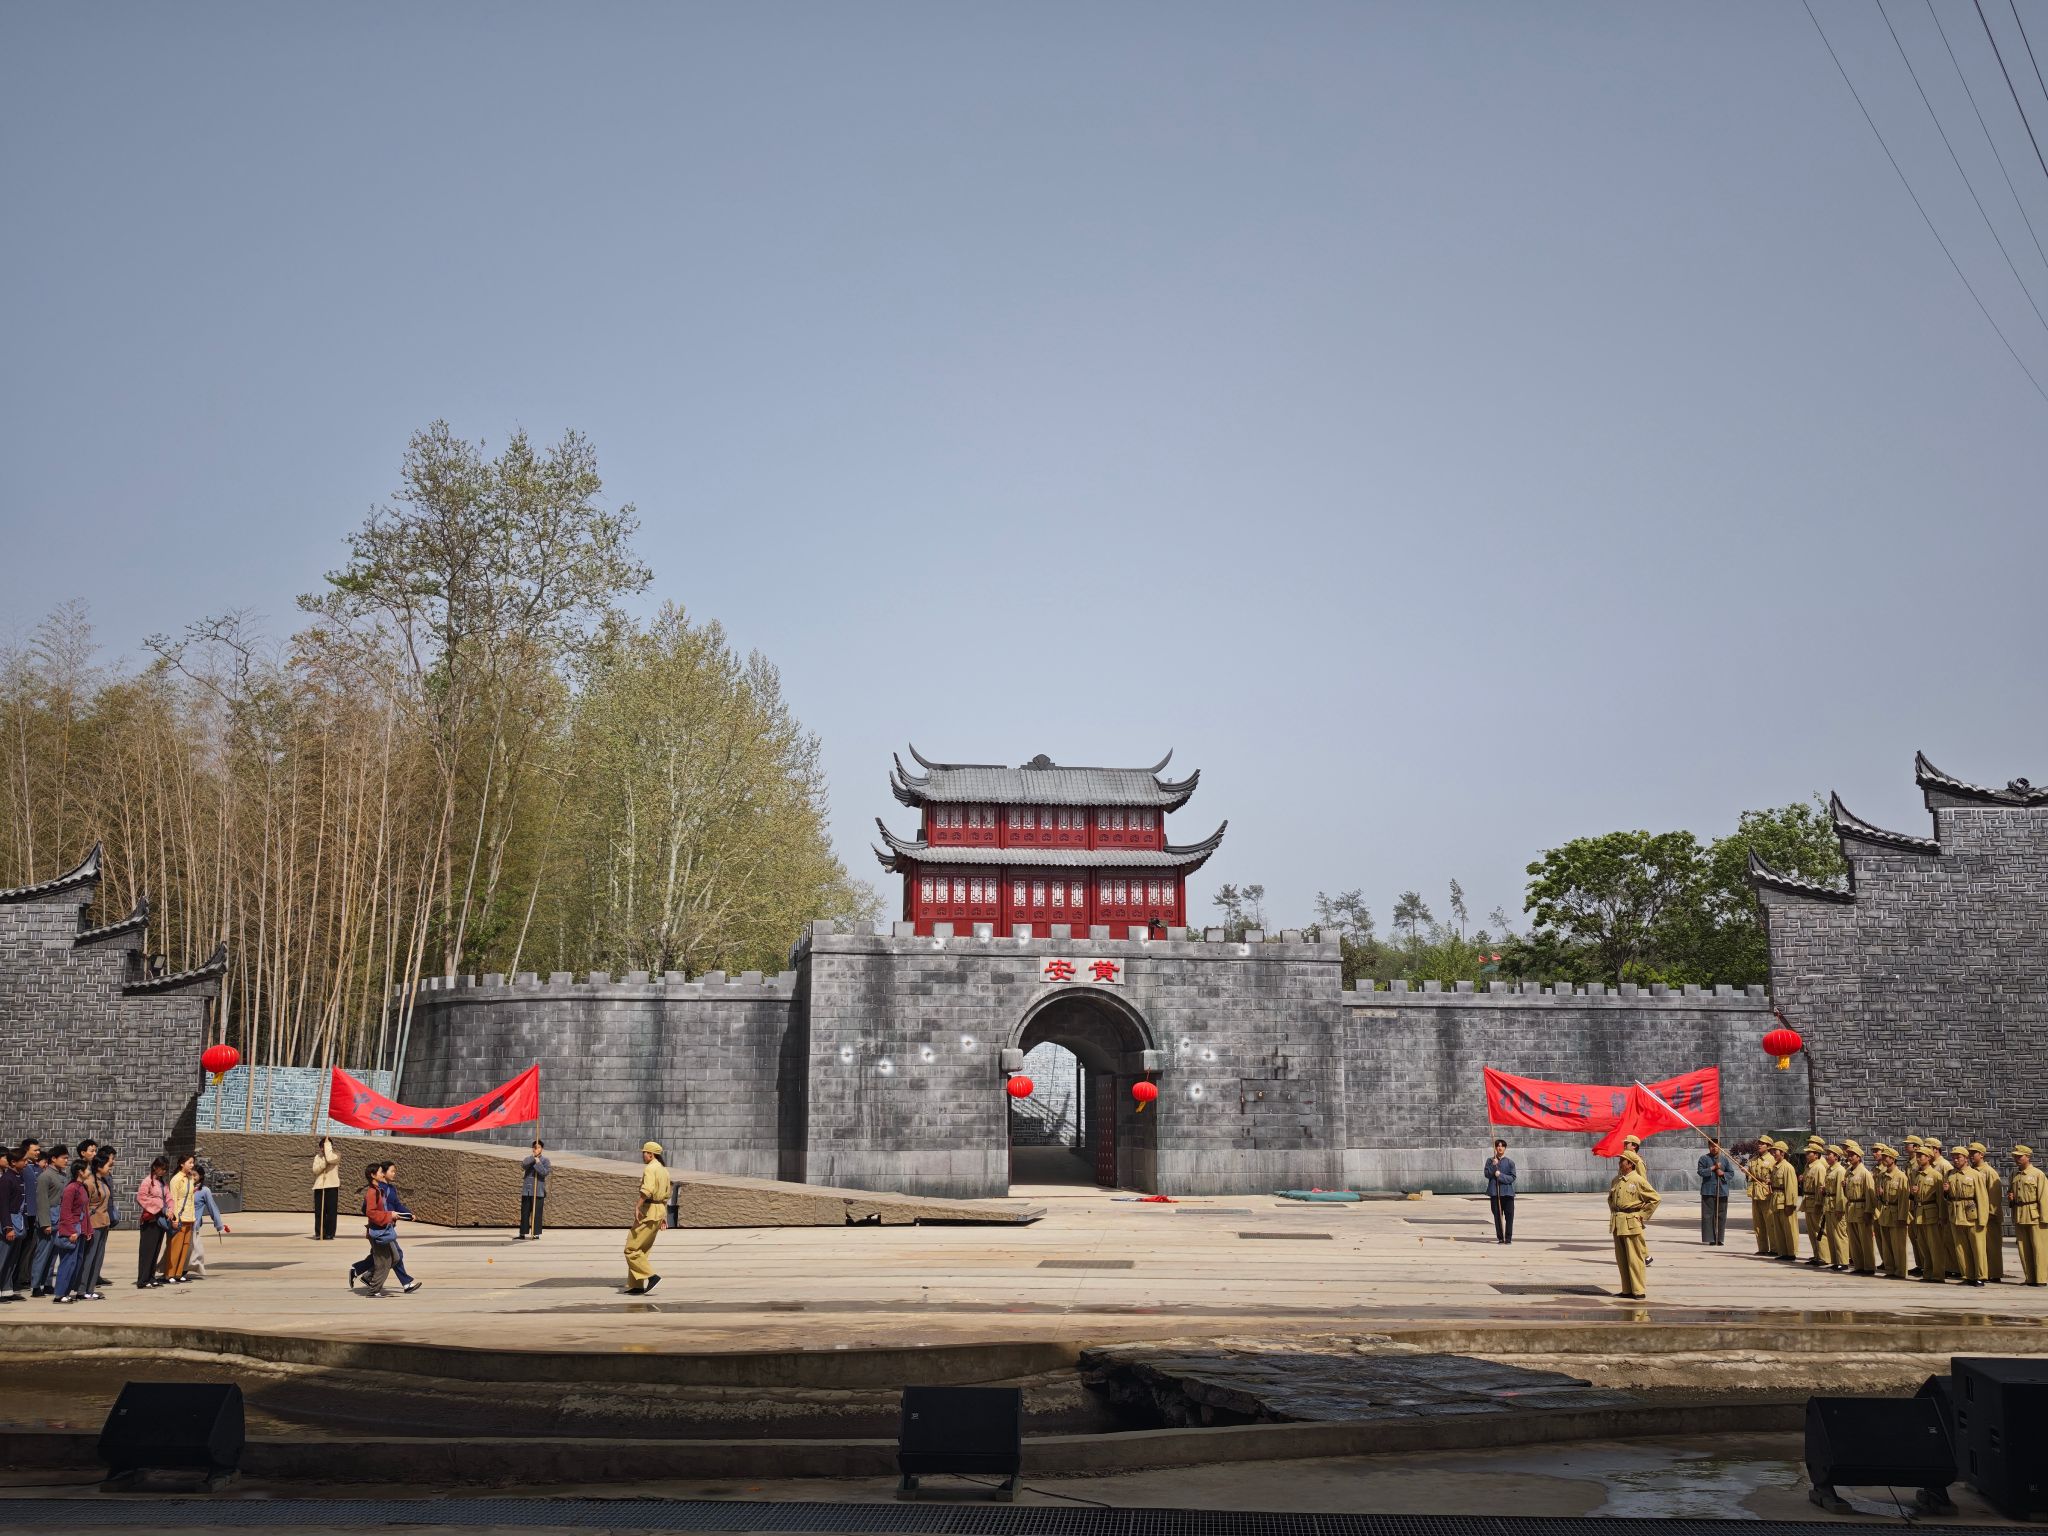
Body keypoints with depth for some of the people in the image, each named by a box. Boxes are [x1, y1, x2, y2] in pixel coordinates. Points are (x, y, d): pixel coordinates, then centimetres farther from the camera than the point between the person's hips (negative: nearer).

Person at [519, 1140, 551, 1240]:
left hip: (538, 1191, -4)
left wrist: (538, 1162, -16)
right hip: (526, 1190, 4)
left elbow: (545, 1172, -13)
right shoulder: (529, 1159, 12)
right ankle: (522, 1234, 13)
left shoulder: (545, 1160, 2)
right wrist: (533, 1157, -17)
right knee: (524, 1213, 6)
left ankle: (536, 1234, 1)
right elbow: (523, 1166, -10)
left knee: (537, 1213, -4)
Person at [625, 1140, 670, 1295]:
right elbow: (666, 1195, 23)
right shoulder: (664, 1170, 17)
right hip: (660, 1211, 10)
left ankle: (652, 1276, -12)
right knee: (642, 1251, 12)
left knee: (631, 1249, -5)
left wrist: (637, 1207, -29)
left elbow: (647, 1190, -30)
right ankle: (636, 1286, 11)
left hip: (648, 1212, -10)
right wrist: (664, 1216, 26)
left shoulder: (650, 1169, -14)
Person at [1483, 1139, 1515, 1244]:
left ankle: (1508, 1237, 2)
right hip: (1494, 1192, 1)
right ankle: (1500, 1237, 10)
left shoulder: (1510, 1162, 5)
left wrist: (1501, 1176, -14)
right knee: (1497, 1215, 3)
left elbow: (1512, 1177, -2)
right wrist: (1493, 1165, -13)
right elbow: (1487, 1174, -1)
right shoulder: (1490, 1161, 9)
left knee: (1509, 1215, -5)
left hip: (1507, 1192, -1)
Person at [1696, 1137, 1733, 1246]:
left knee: (1721, 1216, 3)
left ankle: (1720, 1239, 11)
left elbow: (1731, 1173, 12)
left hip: (1722, 1191, 2)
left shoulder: (1724, 1158, 12)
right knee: (1708, 1215, -4)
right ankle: (1710, 1239, 0)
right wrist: (1713, 1168, -13)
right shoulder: (1704, 1158, 4)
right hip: (1708, 1191, -2)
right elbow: (1701, 1172, -7)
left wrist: (1723, 1174, -6)